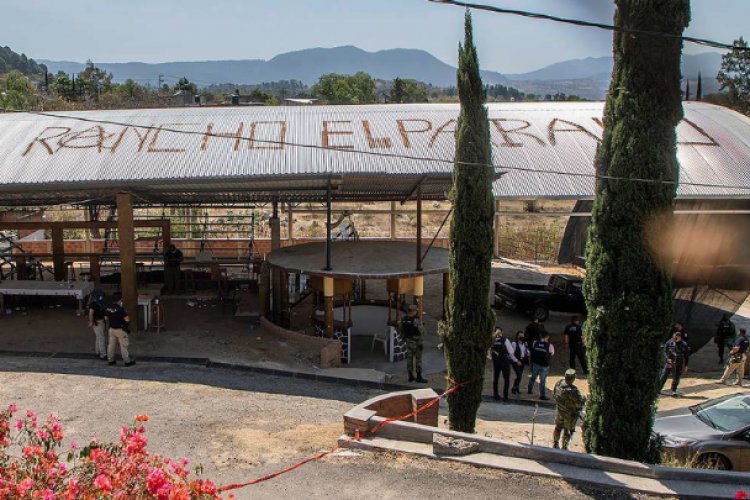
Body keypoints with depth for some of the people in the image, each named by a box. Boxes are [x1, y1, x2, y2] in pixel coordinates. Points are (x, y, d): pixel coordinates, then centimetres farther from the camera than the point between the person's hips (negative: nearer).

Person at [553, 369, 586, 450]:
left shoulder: (558, 383, -15)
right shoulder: (572, 390, -36)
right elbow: (580, 403, -29)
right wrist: (583, 398, -8)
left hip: (559, 410, 6)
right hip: (570, 414, -6)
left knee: (558, 427, 26)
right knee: (568, 431, 16)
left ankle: (555, 444, 41)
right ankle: (564, 448, 27)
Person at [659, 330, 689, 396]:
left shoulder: (684, 345, 2)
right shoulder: (669, 342, 0)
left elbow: (686, 356, 8)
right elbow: (665, 351, 1)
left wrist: (686, 365, 7)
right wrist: (667, 358, -16)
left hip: (679, 364, 1)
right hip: (669, 363, -1)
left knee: (676, 378, 7)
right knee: (664, 376, -3)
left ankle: (673, 390, 20)